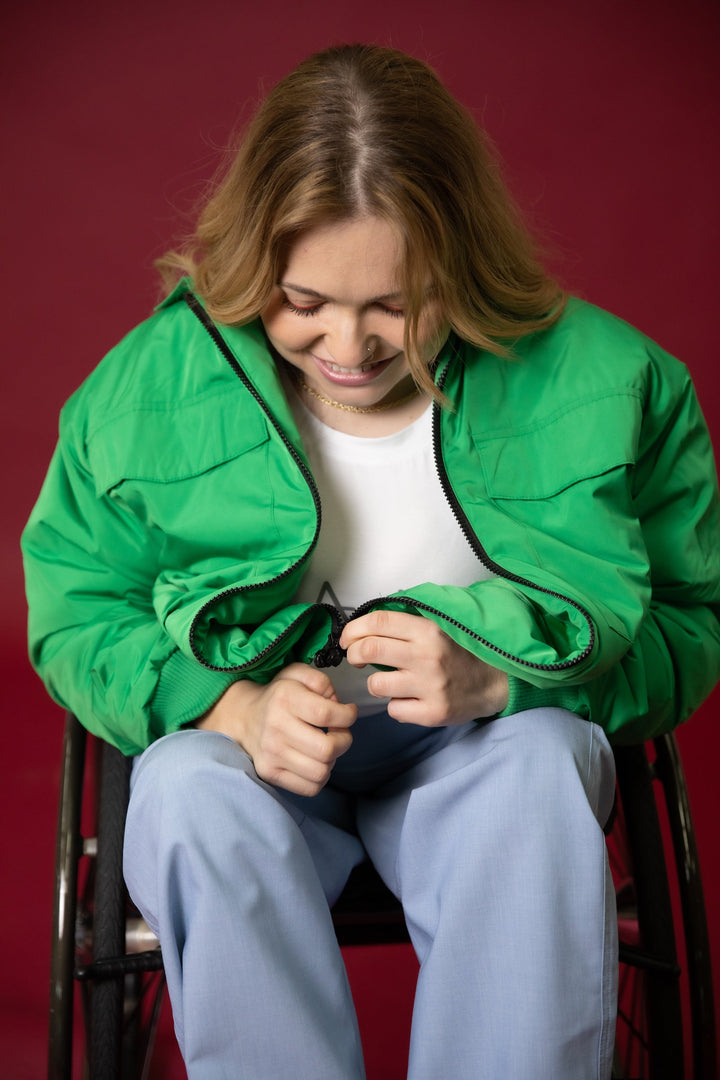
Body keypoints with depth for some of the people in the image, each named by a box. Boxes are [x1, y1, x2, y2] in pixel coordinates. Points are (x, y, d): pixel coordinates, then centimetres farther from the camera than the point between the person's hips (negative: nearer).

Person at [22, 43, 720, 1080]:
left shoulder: (599, 383, -11)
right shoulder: (153, 383, -8)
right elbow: (74, 612, 0)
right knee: (190, 793, -33)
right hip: (243, 732, 1)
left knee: (541, 769, -33)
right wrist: (230, 707, -20)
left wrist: (496, 681, -23)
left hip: (486, 738, 0)